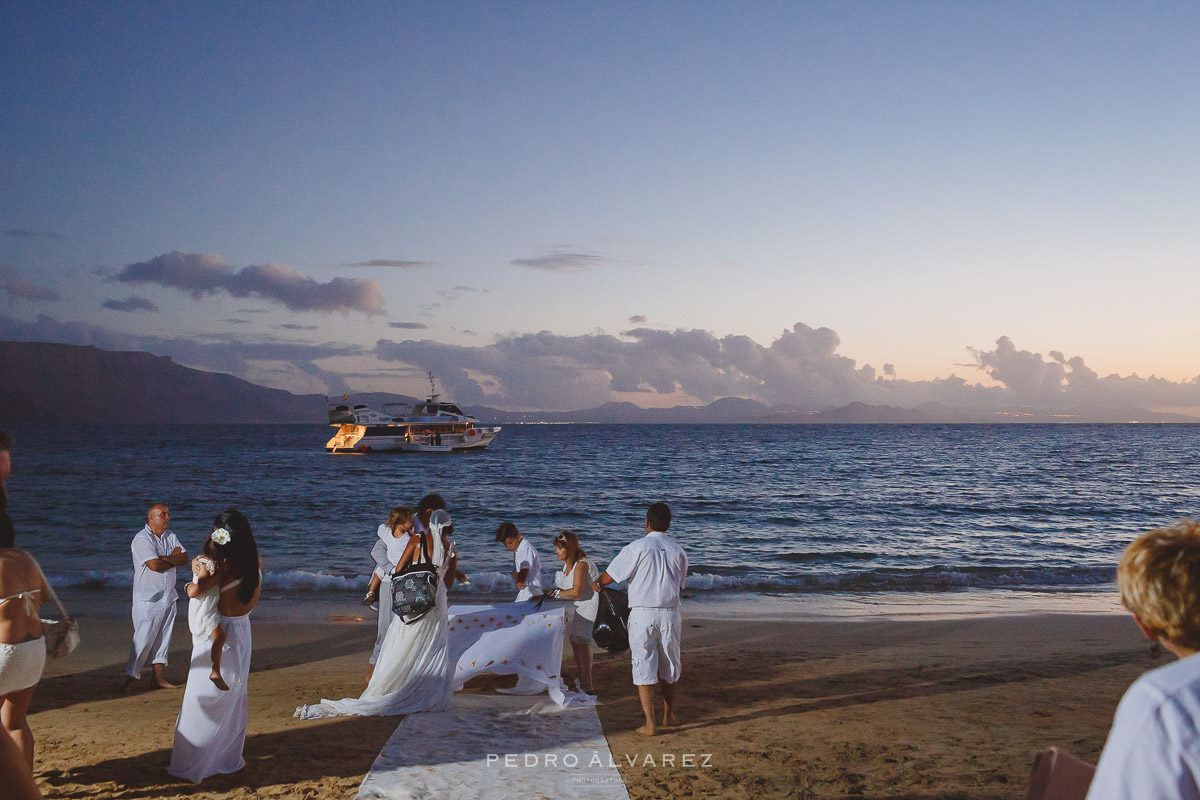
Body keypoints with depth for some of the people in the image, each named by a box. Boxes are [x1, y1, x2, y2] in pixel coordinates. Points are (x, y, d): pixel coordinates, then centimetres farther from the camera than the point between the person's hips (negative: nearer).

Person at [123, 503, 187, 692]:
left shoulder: (170, 536, 9)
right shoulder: (142, 539, -13)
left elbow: (185, 558, 1)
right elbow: (154, 565, -23)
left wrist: (166, 558, -17)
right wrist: (174, 558, -6)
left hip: (168, 596, 7)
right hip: (148, 599, -7)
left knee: (163, 637, 11)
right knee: (143, 639, -5)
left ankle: (158, 676, 19)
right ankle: (131, 677, 5)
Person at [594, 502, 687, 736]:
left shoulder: (636, 548, -9)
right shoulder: (678, 552, 2)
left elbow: (609, 577, -5)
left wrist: (596, 584, 18)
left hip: (642, 615, -3)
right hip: (670, 614, 3)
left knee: (644, 669, 3)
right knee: (669, 667, 19)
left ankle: (650, 724, 2)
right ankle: (669, 715, 34)